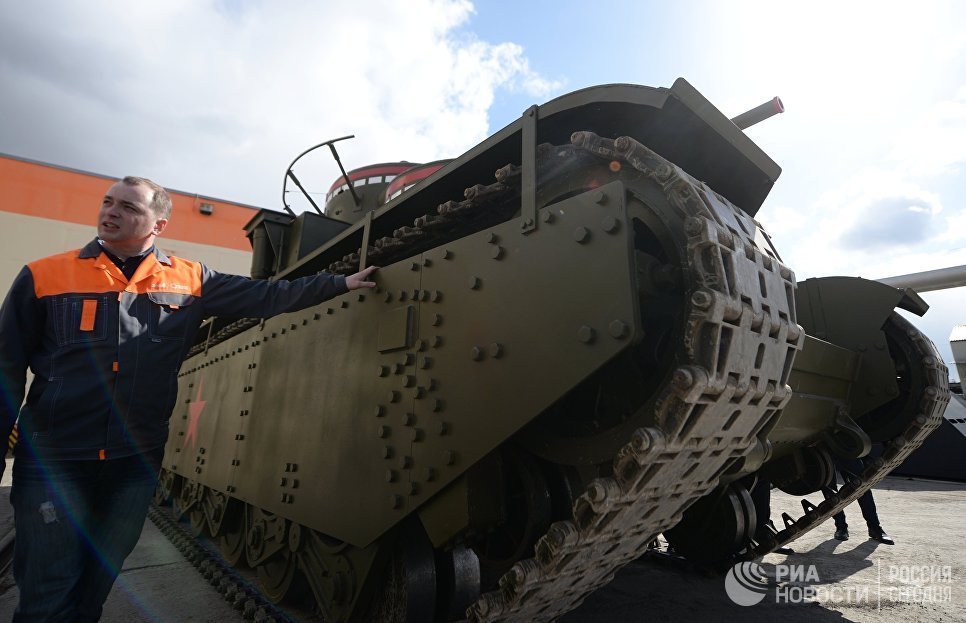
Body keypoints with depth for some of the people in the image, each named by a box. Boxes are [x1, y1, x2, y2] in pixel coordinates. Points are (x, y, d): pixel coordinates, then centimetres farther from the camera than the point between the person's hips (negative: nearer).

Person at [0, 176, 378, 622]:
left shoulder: (188, 281, 2)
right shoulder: (44, 277, 0)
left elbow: (265, 296, -1)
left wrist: (338, 284, -6)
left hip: (136, 463, 2)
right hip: (53, 462, -1)